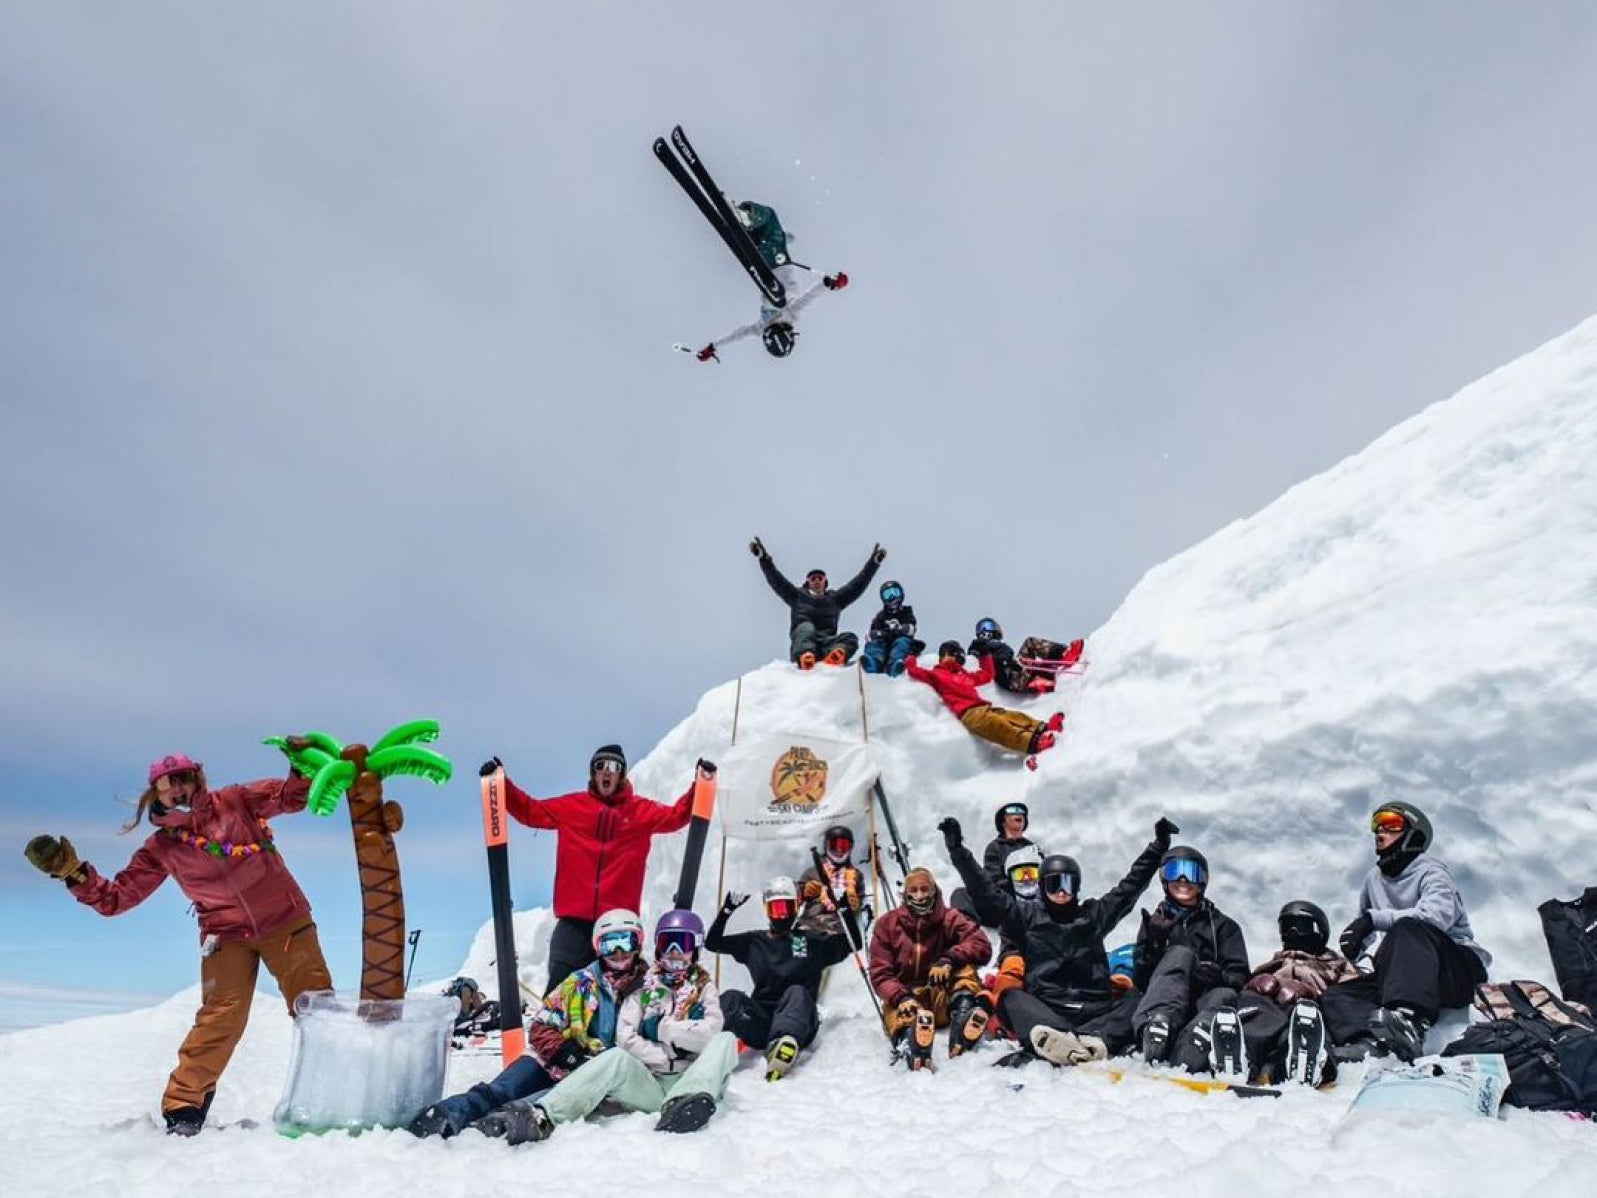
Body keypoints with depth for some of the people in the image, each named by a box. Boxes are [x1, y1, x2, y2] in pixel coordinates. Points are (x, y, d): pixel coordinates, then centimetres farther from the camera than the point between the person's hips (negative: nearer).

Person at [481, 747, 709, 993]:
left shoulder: (641, 811, 6)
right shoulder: (571, 806, 8)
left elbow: (677, 816, 1)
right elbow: (529, 811, 11)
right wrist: (502, 784, 2)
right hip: (574, 920, 1)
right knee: (559, 988, 3)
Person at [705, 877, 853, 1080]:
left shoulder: (812, 943, 15)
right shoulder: (753, 942, 19)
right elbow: (712, 943, 19)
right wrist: (726, 911, 6)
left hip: (799, 1022, -2)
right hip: (761, 1021, 2)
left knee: (797, 992, -34)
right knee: (731, 997, -23)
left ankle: (784, 1044, -63)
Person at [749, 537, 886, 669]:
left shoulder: (834, 598, 28)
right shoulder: (798, 596, 23)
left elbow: (858, 584, 24)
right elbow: (777, 580, 14)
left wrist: (873, 562, 18)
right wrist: (763, 558, 3)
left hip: (827, 641, 2)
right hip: (802, 639, -2)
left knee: (851, 638, -24)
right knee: (807, 627, -34)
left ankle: (835, 656, -57)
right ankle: (804, 657, -64)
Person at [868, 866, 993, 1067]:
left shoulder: (950, 918, 3)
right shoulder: (887, 924, 4)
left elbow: (983, 947, -13)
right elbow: (880, 973, -2)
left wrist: (949, 959, -30)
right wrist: (901, 997, -23)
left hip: (943, 999, 1)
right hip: (905, 997, -1)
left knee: (965, 964, -21)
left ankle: (963, 1009, -44)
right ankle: (908, 1040, -64)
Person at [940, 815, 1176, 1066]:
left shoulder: (1094, 914, 20)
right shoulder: (1026, 915, 15)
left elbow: (1131, 885, 18)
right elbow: (985, 893, 6)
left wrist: (1158, 847, 13)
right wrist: (957, 850, -1)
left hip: (1094, 1010, 2)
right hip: (1044, 1010, -1)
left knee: (1137, 1002, -21)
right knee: (1010, 998, -28)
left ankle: (1094, 1041, -46)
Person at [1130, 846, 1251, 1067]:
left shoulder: (1223, 925, 20)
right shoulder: (1156, 922, 19)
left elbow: (1239, 978, 8)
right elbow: (1139, 980, 10)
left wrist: (1218, 976, -15)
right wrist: (1152, 944, -8)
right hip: (1162, 1006, 0)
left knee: (1225, 997, -33)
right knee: (1180, 953, -27)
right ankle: (1156, 1025, -52)